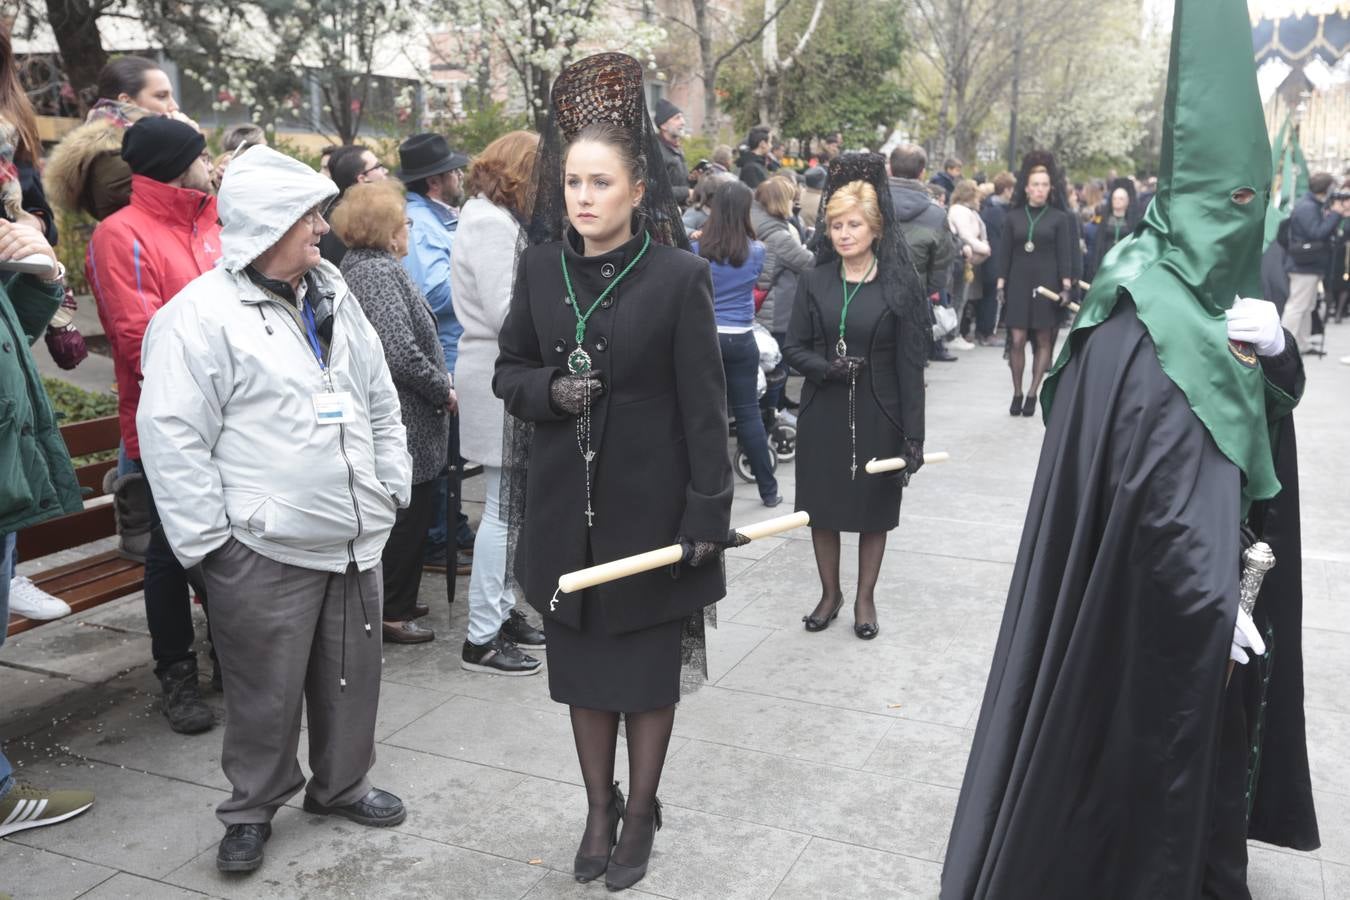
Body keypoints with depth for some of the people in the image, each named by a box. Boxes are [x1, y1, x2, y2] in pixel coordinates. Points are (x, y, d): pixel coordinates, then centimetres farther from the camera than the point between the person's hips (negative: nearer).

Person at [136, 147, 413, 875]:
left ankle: (342, 784, 38)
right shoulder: (202, 314, -12)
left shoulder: (333, 298, 11)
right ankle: (251, 809, 29)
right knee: (267, 693, 7)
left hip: (354, 539, 7)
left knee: (352, 675, 17)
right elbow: (172, 436, -14)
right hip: (263, 550, -6)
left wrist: (391, 488, 13)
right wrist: (209, 540, -14)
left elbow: (380, 403, 18)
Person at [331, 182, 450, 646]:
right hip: (405, 422, -10)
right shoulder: (381, 272, -19)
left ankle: (397, 600, 33)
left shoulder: (358, 265, 13)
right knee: (408, 516, 2)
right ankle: (391, 612, 13)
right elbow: (402, 354, -27)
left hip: (385, 418, 10)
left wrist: (438, 380, 14)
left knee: (406, 516, 20)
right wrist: (444, 391, -13)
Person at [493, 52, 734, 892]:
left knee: (649, 666, 11)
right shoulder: (541, 266, 1)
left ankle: (640, 814, 31)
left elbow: (704, 405, -10)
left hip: (651, 501, -4)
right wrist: (549, 390, -13)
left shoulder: (680, 275, -11)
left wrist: (708, 512, -12)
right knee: (581, 662, 15)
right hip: (568, 501, 4)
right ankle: (599, 809, 34)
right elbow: (509, 371, 9)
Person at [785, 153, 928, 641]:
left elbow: (910, 365, -7)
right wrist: (827, 367, -19)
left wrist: (913, 434, -11)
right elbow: (793, 348, 2)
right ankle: (830, 593, 30)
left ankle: (865, 598, 28)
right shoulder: (814, 281, 0)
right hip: (822, 412, 2)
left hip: (878, 415, -2)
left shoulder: (901, 284, -7)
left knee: (874, 508, 10)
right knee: (822, 506, 11)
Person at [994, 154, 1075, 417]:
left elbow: (1065, 255, 1)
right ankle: (1017, 393, 6)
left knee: (1043, 341, 2)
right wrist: (1000, 285, 0)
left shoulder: (1059, 218, 3)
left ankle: (1032, 394, 9)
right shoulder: (1013, 217, 6)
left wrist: (1066, 287, -6)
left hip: (1046, 285, -1)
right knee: (1017, 340, -5)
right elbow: (1004, 254, 6)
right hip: (1018, 284, 1)